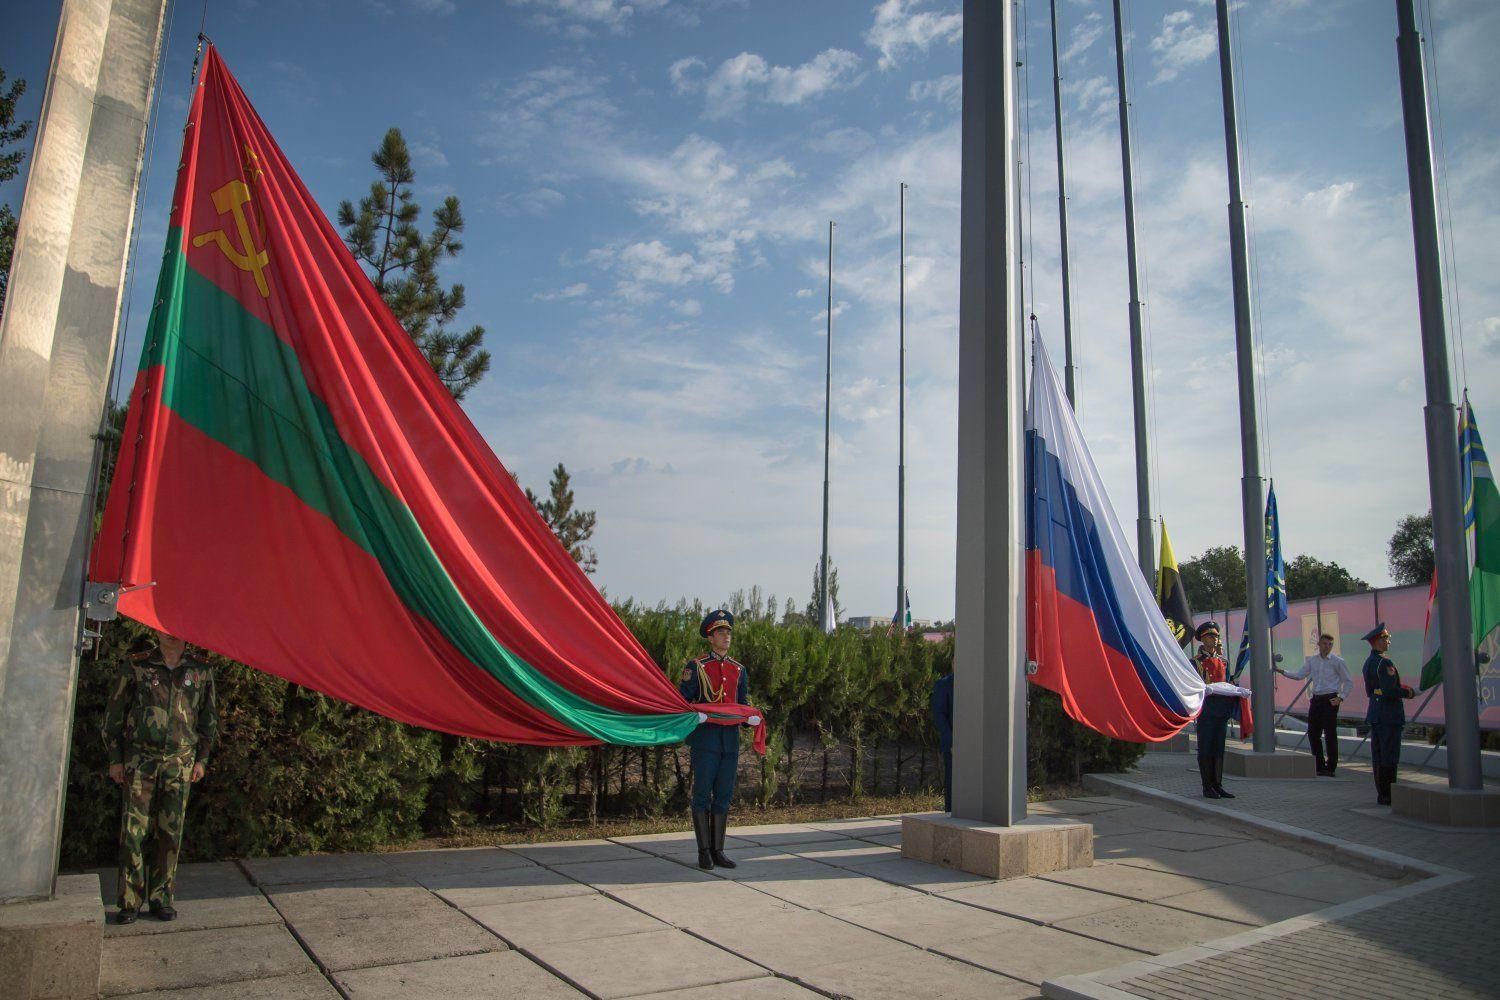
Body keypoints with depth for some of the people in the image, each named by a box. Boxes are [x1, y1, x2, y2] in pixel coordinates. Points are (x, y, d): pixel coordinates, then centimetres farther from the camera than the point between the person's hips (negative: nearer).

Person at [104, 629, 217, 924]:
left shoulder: (201, 671, 6)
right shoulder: (135, 666, 1)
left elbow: (209, 719, 13)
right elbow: (114, 714, 5)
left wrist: (202, 758, 9)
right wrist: (115, 759, 2)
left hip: (179, 763, 1)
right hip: (139, 759, -1)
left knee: (170, 833, 4)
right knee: (134, 831, -2)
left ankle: (161, 899, 14)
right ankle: (130, 902, 8)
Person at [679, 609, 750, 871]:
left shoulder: (739, 670, 13)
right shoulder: (696, 667, -1)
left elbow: (743, 703, 17)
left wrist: (750, 717, -2)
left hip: (730, 739, 5)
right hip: (705, 739, -4)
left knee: (724, 796, 8)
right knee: (703, 795, 1)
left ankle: (718, 849, 17)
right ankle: (704, 852, 10)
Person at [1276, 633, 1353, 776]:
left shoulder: (1338, 661, -2)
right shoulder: (1311, 661, 10)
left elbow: (1348, 683, 1)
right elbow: (1298, 675, 6)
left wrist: (1341, 698, -9)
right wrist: (1282, 671, -6)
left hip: (1330, 700, -5)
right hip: (1316, 699, 5)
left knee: (1330, 734, -3)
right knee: (1312, 733, 7)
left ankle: (1330, 768, 7)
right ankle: (1319, 766, 20)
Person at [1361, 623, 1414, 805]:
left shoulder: (1368, 662, 14)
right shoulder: (1384, 663, -16)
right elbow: (1390, 690, -24)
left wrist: (1402, 690, 18)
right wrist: (1408, 693, -6)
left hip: (1374, 714, 9)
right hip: (1389, 716, -9)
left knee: (1378, 756, 11)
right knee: (1389, 758, -4)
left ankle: (1381, 795, 16)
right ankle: (1388, 796, -1)